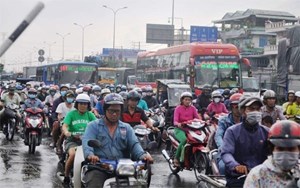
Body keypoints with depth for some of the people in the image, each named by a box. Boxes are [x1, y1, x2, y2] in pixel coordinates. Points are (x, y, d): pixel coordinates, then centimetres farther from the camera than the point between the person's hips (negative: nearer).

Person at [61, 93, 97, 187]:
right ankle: (66, 176, -10)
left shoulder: (90, 115, 9)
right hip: (72, 140, -2)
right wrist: (66, 132, -33)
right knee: (73, 154, -32)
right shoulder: (71, 114, 2)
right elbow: (64, 126, -10)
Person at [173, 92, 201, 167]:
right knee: (184, 140, -35)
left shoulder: (192, 108, 11)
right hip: (180, 129, -3)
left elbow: (197, 118, -1)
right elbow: (175, 120, -10)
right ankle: (177, 158, -20)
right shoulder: (178, 108, 1)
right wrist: (178, 124, -34)